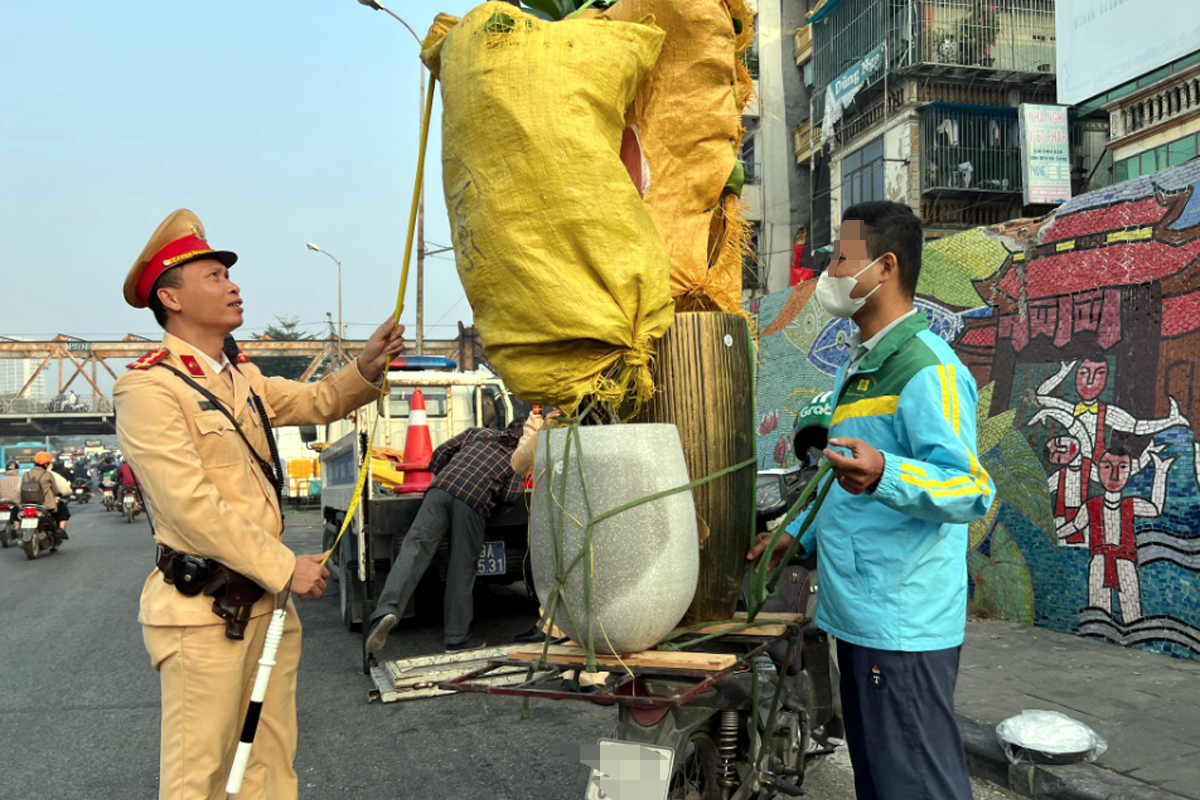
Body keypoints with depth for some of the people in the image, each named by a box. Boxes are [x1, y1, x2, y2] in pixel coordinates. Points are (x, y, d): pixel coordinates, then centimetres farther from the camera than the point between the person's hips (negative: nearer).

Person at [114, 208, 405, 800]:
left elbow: (317, 402, 17)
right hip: (203, 609, -8)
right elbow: (191, 507, -19)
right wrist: (286, 569, -16)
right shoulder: (149, 387, -13)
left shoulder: (242, 378, 15)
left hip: (267, 597, 8)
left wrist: (366, 367, -4)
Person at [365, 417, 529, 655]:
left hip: (440, 489, 2)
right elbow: (510, 495, 8)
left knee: (414, 549, -9)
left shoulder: (479, 432, 31)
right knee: (462, 569, 6)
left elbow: (440, 454, 27)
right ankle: (457, 638, 13)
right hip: (473, 501, -2)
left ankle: (387, 610, -31)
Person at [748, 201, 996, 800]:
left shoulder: (927, 368, -16)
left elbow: (973, 490, -26)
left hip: (903, 626, -10)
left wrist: (883, 474, -42)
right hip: (861, 616, 10)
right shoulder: (861, 366, 17)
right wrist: (800, 536, 22)